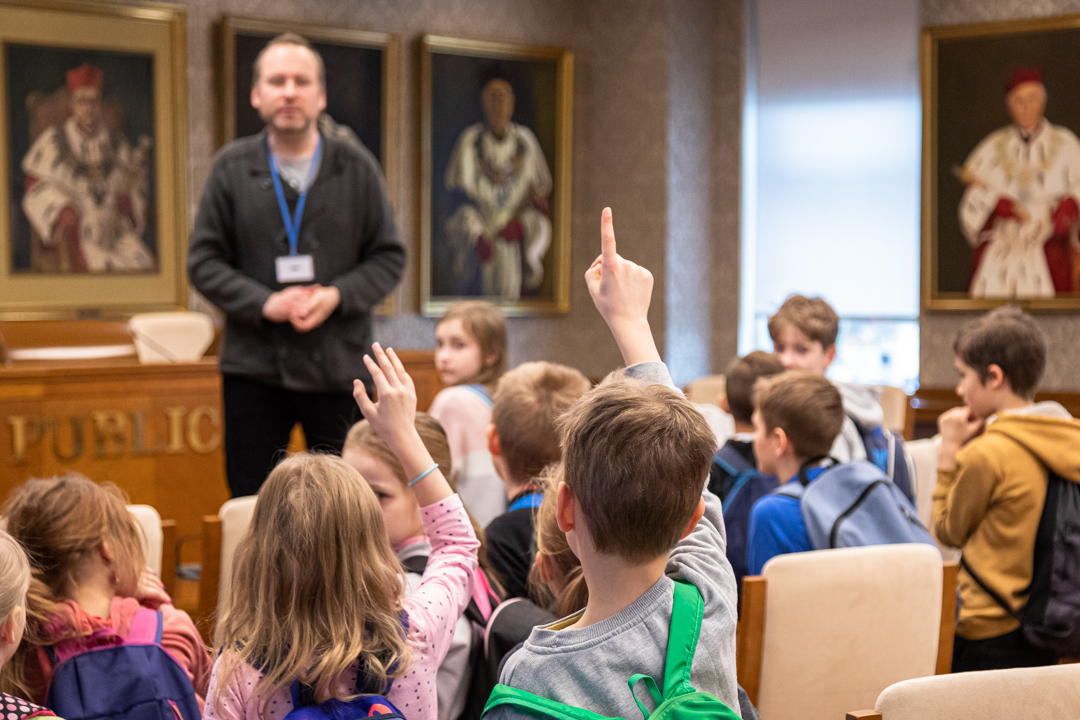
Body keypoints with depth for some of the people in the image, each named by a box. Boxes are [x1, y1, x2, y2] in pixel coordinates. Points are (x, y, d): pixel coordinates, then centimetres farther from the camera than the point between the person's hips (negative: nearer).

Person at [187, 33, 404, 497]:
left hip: (338, 371, 0)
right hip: (253, 370, 0)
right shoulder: (232, 168, 5)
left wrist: (337, 295, -12)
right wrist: (264, 303, -13)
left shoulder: (356, 168, 5)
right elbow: (203, 262, 3)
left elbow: (389, 256, 6)